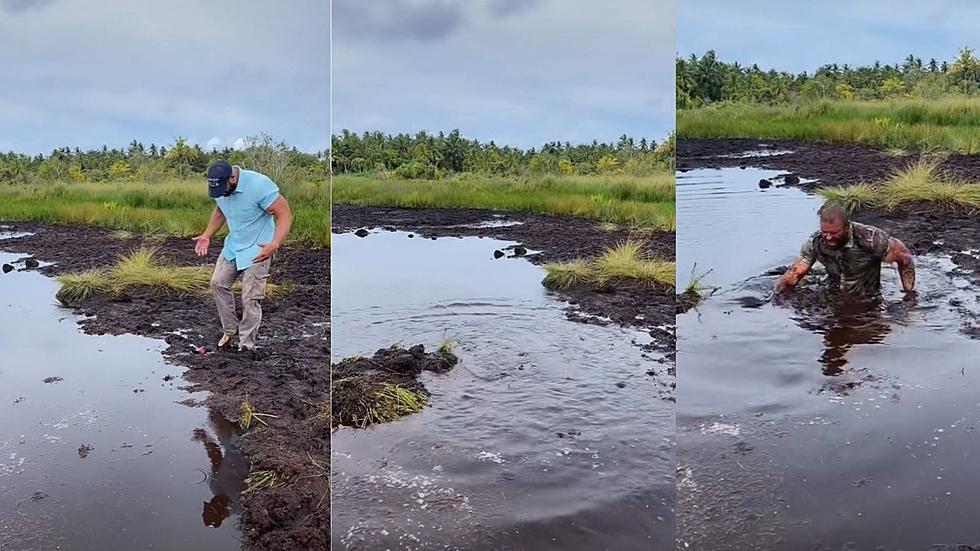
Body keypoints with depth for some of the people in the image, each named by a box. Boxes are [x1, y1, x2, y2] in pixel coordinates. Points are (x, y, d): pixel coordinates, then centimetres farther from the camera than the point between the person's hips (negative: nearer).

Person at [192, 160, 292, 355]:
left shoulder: (259, 185, -30)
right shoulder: (219, 187, -7)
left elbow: (284, 215, -28)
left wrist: (274, 245, -41)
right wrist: (207, 236, 2)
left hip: (257, 250, -7)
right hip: (233, 245, 7)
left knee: (250, 299, -7)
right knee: (218, 283, 12)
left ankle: (247, 346, 7)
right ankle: (230, 330, 29)